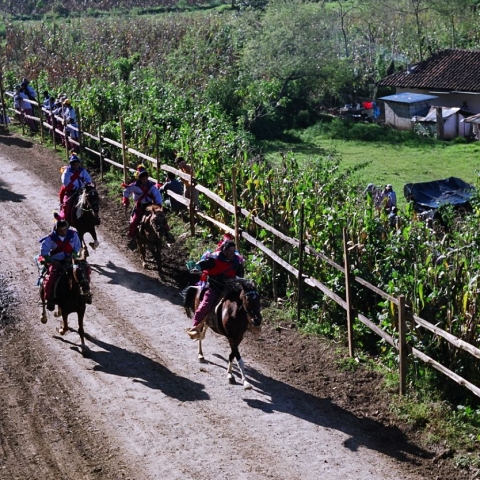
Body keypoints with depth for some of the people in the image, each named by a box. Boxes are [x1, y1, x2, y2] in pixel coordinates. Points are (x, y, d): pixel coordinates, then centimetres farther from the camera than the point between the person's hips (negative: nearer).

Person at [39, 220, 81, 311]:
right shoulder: (51, 238, -11)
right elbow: (43, 251, -8)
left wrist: (71, 256, -11)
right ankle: (50, 300, -19)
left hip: (69, 260, 2)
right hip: (55, 261, -2)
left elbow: (77, 247, 6)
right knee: (51, 277, -28)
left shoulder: (73, 234, -5)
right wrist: (51, 261, -18)